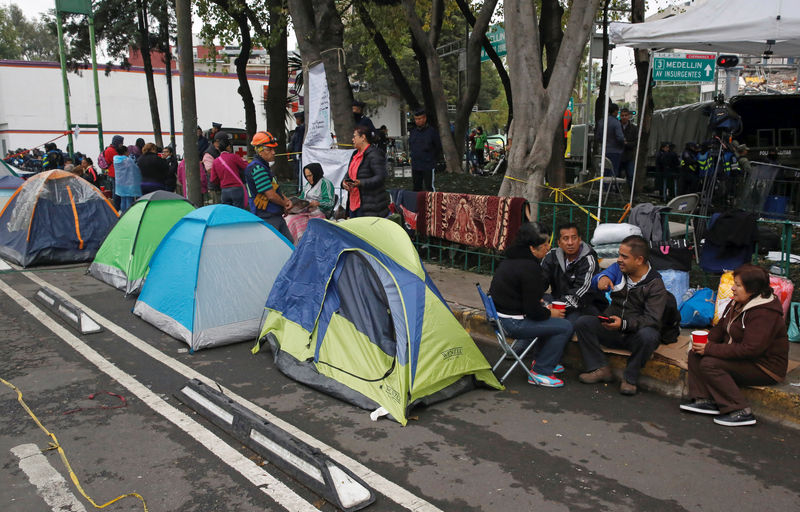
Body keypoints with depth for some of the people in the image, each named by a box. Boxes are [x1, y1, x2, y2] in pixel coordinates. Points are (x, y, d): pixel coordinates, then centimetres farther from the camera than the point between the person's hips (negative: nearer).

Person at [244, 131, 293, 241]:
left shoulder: (264, 166, 15)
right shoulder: (257, 168, -18)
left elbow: (276, 189, 23)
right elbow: (270, 195, -21)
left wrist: (286, 200, 5)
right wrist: (284, 204, -4)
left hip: (277, 216, 10)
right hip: (267, 219, -10)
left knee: (290, 243, 14)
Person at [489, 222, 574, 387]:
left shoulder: (511, 259, 8)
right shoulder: (529, 268, -21)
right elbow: (533, 311, -19)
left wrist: (541, 305, 14)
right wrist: (549, 313, -1)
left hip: (500, 316, 10)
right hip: (512, 323, -10)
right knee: (564, 327, -6)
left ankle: (543, 361, 30)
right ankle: (540, 373, 0)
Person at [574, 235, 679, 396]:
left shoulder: (655, 284, -11)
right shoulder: (619, 269, 4)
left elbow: (652, 319, -20)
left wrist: (624, 324, -35)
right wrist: (602, 278, -26)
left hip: (637, 332, -4)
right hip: (612, 330, 4)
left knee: (648, 335, -38)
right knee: (583, 322, -18)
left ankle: (630, 378, -17)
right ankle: (600, 369, -11)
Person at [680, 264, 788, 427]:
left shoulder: (764, 313, -25)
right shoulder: (737, 303, 6)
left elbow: (749, 349, -31)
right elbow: (720, 327, 16)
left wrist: (709, 349, -27)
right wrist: (705, 341, -7)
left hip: (764, 369, -10)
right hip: (739, 357, 10)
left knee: (709, 364, -25)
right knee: (695, 354, -1)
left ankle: (741, 412, -21)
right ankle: (705, 400, -7)